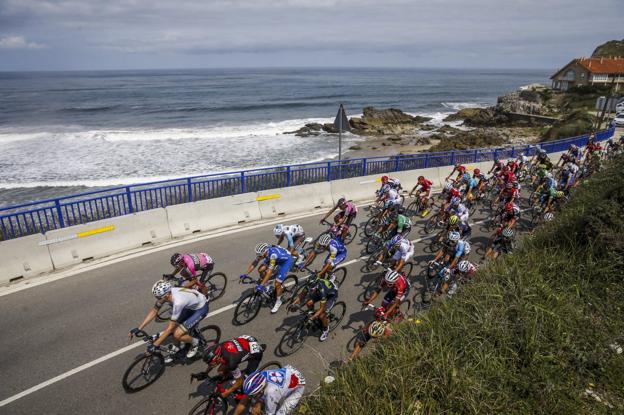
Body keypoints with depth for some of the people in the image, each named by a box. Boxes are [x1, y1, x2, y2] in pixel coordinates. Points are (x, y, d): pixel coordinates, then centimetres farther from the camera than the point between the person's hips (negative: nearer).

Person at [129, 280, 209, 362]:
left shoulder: (178, 302, -38)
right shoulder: (164, 293, -18)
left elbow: (170, 328, -30)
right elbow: (154, 311, -5)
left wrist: (155, 345, -25)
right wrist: (138, 329, -8)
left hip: (201, 308, -8)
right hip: (189, 306, 8)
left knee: (177, 334, -16)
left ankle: (195, 342, 11)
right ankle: (176, 351, 26)